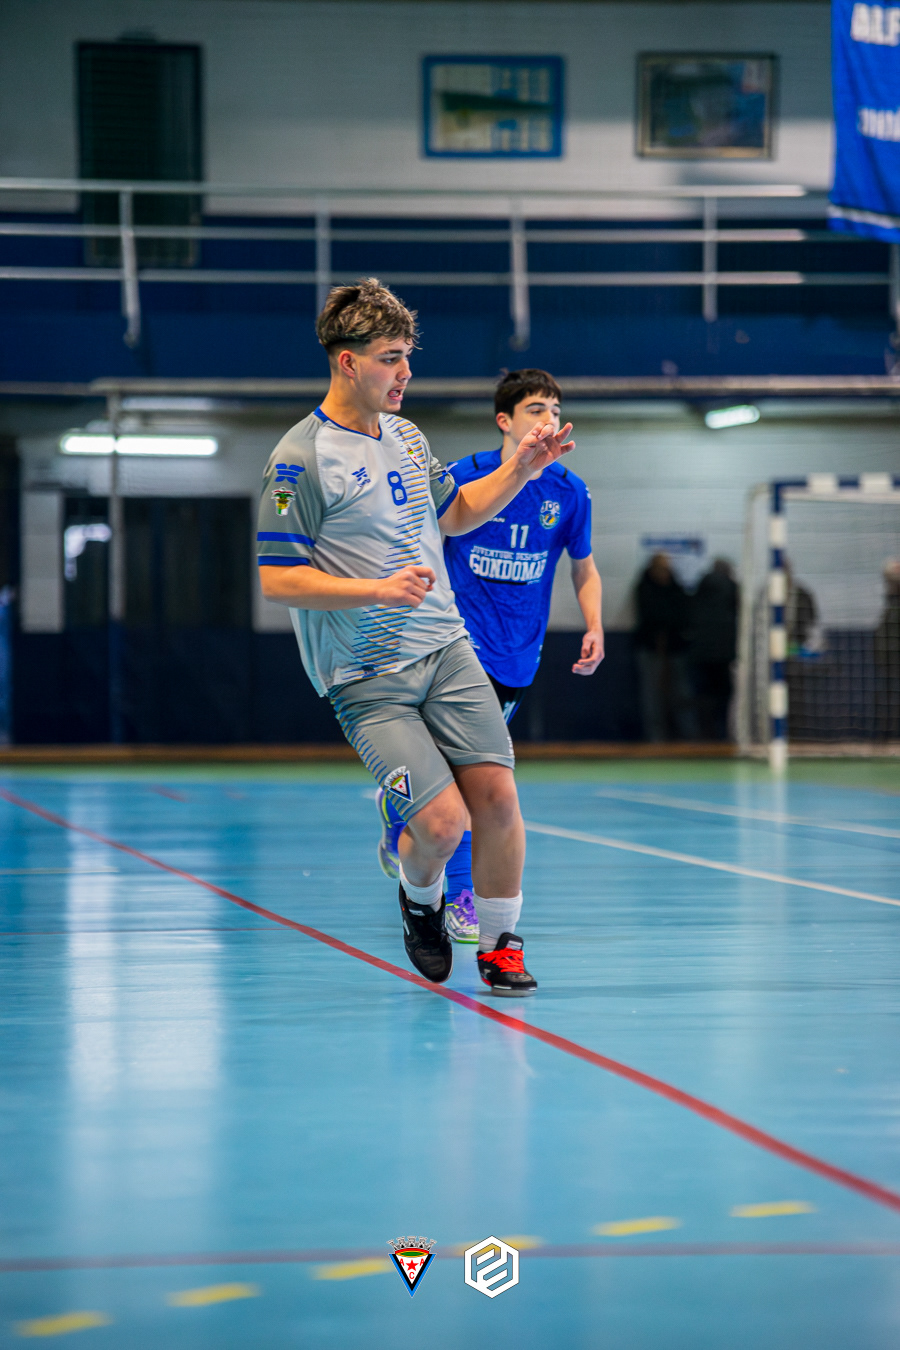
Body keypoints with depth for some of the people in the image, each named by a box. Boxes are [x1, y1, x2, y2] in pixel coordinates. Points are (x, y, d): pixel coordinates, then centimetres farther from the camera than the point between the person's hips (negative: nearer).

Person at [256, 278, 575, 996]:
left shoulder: (406, 436, 12)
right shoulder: (301, 459, -10)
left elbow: (456, 512, 29)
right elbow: (278, 580, -12)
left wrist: (521, 467, 14)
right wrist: (380, 589, -20)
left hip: (447, 649, 6)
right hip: (368, 680, -6)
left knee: (497, 797, -5)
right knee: (442, 821, -15)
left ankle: (501, 945, 14)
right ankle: (420, 898, 19)